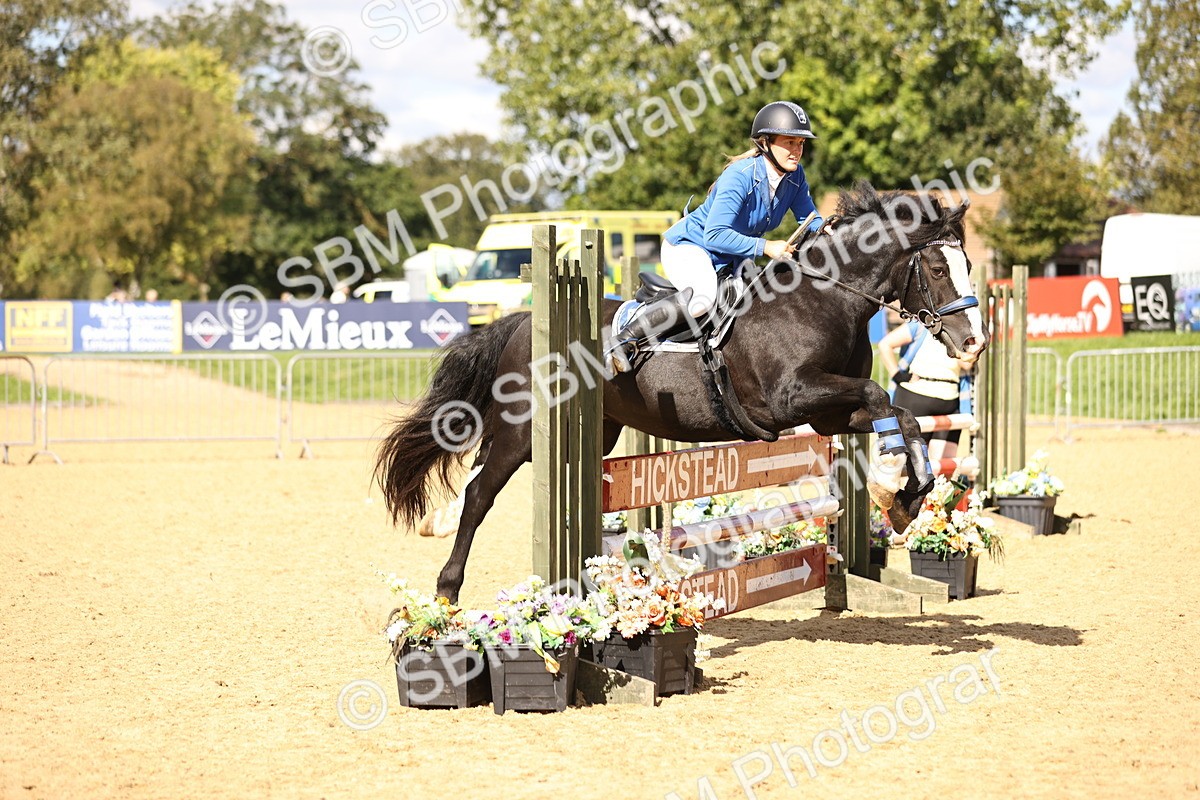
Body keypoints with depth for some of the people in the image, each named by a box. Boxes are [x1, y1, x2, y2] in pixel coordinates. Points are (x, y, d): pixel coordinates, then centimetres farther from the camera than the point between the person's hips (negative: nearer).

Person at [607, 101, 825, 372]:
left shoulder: (795, 175, -8)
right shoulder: (739, 176, -29)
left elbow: (808, 217, 2)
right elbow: (715, 234, -34)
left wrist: (824, 229, -22)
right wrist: (765, 247, -40)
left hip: (729, 259, 9)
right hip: (688, 246, -9)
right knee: (703, 297, -35)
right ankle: (626, 339, -23)